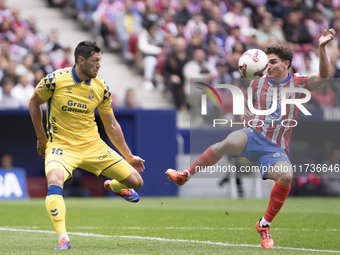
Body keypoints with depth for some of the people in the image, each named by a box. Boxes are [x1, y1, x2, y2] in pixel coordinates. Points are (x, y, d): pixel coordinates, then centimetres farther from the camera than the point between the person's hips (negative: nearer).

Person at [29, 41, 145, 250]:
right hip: (61, 145, -3)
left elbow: (111, 126, 8)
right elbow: (34, 103, 5)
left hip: (93, 146, 4)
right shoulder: (55, 80, -14)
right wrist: (41, 137, 7)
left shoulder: (101, 88, -4)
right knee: (54, 182, -36)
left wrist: (128, 156, 11)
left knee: (136, 182, 2)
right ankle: (62, 238, -34)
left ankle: (114, 186, 40)